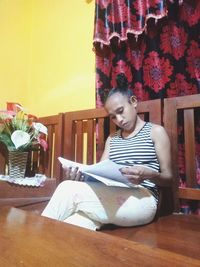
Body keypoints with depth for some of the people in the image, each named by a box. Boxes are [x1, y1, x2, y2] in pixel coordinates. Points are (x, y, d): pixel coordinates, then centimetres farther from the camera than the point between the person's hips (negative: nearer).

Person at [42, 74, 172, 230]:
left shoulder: (155, 131, 7)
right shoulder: (112, 139, 21)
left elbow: (168, 177, 4)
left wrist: (148, 174, -19)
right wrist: (81, 176, -12)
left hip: (142, 200, -4)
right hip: (111, 199, 4)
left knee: (69, 189, -24)